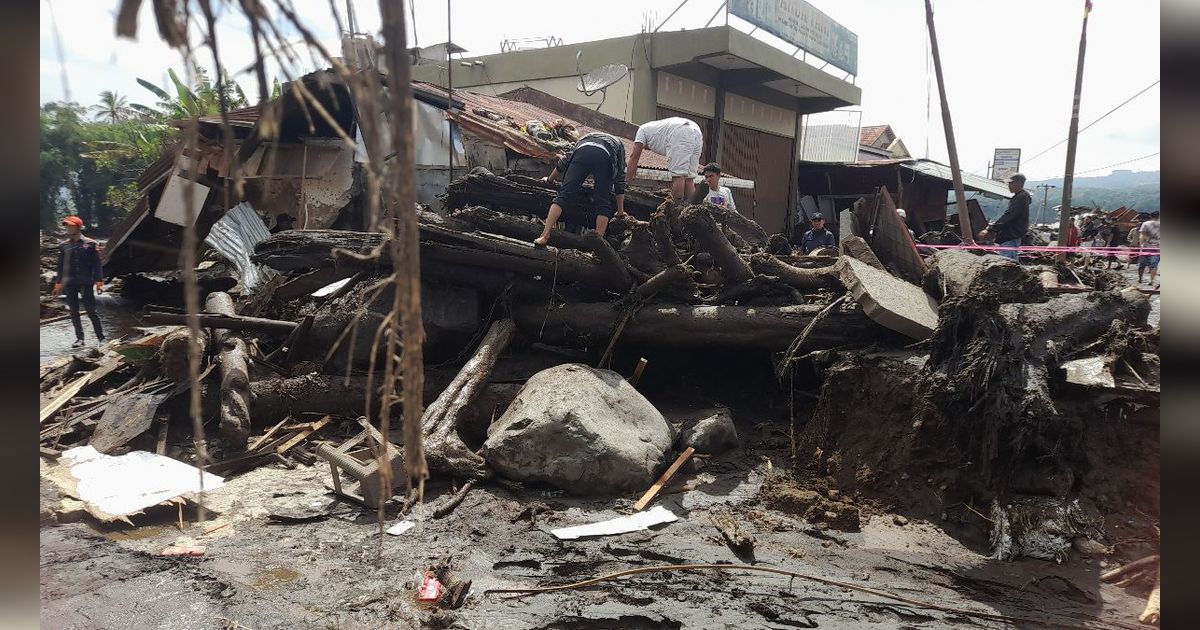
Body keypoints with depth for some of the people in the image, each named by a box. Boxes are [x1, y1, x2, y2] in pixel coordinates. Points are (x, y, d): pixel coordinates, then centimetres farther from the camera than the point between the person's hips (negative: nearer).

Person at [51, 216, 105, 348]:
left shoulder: (90, 244, 0)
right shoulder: (64, 246, 11)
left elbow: (97, 265, -2)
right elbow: (61, 266, 16)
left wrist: (99, 281, -9)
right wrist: (58, 283, 12)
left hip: (85, 283, -4)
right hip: (70, 284, 5)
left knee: (91, 311, -4)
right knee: (74, 312, 5)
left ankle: (101, 338, 4)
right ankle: (79, 339, 11)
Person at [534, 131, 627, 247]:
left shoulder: (586, 137, 46)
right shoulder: (619, 145, 40)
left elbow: (566, 159, 44)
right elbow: (620, 179, 34)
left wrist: (549, 179, 58)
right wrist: (620, 211, 37)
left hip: (582, 152, 1)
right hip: (605, 157, -1)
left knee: (562, 195, -2)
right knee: (603, 205, 7)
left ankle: (545, 236, -14)